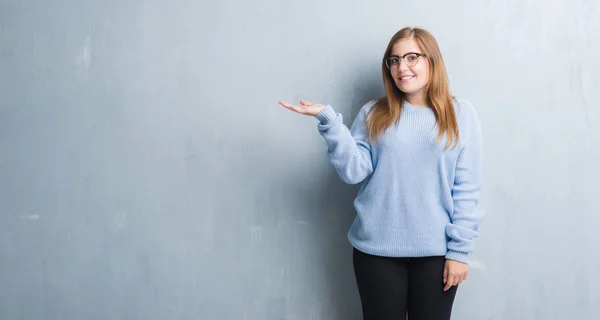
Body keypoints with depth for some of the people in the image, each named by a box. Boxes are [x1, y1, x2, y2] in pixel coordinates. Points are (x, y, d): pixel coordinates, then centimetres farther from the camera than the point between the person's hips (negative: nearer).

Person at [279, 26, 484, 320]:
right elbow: (354, 171, -7)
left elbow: (467, 190, -2)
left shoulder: (461, 114, 1)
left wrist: (459, 249, -6)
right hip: (377, 250, 1)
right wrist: (328, 119, -16)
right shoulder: (373, 114, 4)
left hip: (436, 251, 0)